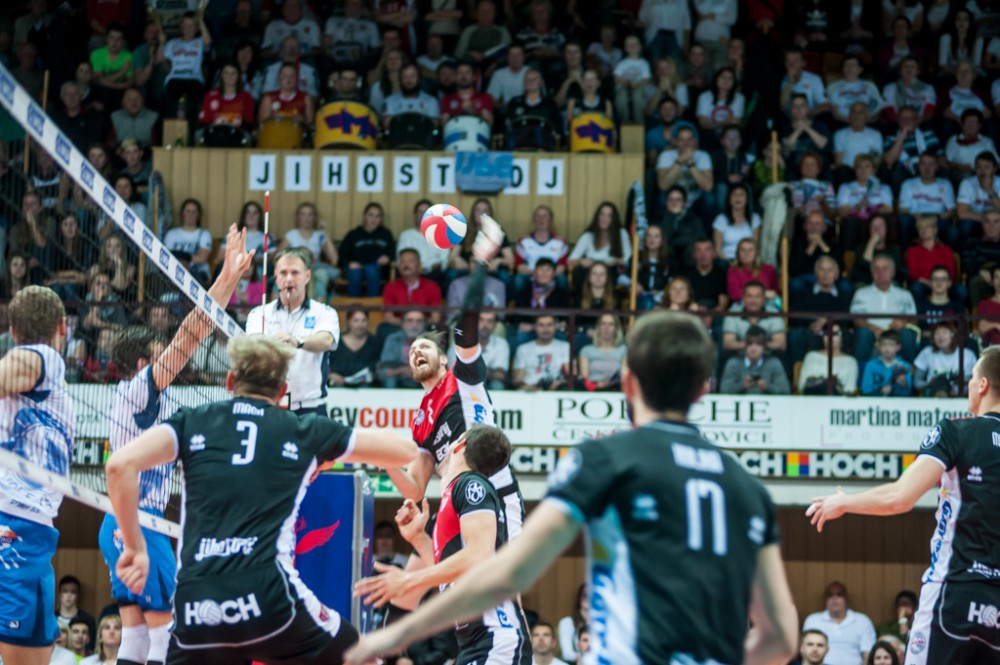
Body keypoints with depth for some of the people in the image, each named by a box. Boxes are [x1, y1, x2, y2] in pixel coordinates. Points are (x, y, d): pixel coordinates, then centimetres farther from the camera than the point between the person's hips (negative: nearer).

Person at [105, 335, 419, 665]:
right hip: (268, 598, -1)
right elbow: (405, 450, 24)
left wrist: (135, 547, 8)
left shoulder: (192, 422, 15)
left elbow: (121, 464, -1)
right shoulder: (303, 431, 14)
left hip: (196, 610, 1)